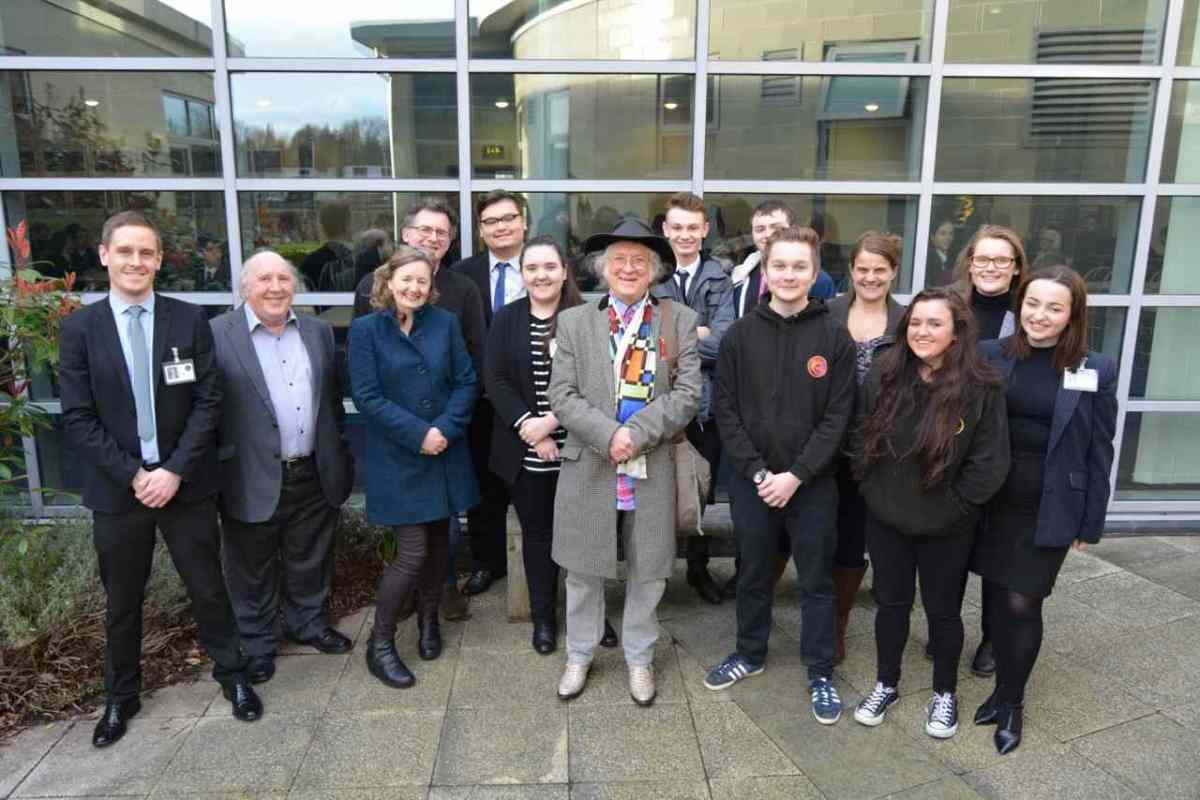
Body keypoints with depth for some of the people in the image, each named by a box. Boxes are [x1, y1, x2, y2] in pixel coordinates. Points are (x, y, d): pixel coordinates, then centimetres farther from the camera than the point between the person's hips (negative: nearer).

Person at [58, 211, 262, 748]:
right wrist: (133, 476, -14)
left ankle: (232, 673, 32)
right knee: (121, 600, 15)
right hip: (117, 488, 1)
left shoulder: (189, 320, -2)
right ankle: (122, 696, 36)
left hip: (185, 482, 0)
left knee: (208, 587, 11)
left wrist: (174, 471, -14)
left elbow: (208, 401, -6)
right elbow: (77, 418, -5)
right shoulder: (79, 328, -1)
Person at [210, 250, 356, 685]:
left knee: (310, 562, 20)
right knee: (252, 571, 12)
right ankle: (256, 644, 31)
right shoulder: (217, 334, -7)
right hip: (253, 480, -4)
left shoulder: (318, 331, 8)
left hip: (314, 476, 4)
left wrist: (342, 456, 12)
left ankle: (307, 622, 41)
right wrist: (219, 468, -11)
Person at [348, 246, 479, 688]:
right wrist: (418, 433, -17)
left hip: (445, 453, 4)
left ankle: (428, 619, 37)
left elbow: (466, 382, 1)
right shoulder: (366, 329, -5)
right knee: (412, 550, -6)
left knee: (438, 541, 14)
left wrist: (446, 429, -13)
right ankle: (380, 643, 13)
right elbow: (367, 395, -11)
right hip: (397, 458, -4)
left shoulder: (445, 323, 3)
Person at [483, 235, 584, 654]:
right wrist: (528, 425, -14)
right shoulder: (505, 320, 4)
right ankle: (543, 616, 28)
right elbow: (495, 381, -3)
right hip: (526, 452, 1)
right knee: (537, 533, 13)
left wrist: (552, 421, -17)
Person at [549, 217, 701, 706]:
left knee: (647, 574, 14)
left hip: (653, 470, 0)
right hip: (589, 468, 0)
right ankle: (580, 654, 35)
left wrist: (637, 434, -18)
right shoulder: (574, 321, 3)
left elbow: (687, 395, -6)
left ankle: (639, 657, 35)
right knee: (584, 571, 14)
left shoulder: (680, 321, 2)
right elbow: (562, 395, -4)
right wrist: (609, 435, -18)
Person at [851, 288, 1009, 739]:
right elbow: (861, 439, 4)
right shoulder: (883, 375, -5)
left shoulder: (981, 388, -15)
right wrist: (871, 490, -1)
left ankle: (945, 693, 37)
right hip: (885, 518, 3)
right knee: (891, 603, 17)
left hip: (945, 528, -3)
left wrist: (951, 507, -11)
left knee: (942, 609, 15)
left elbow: (990, 463, -12)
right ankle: (886, 684, 37)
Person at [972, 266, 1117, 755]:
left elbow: (1099, 452, -1)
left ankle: (1011, 702, 22)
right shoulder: (990, 355, -2)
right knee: (996, 599, 12)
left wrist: (1090, 523, -1)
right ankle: (1003, 690, 31)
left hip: (1049, 510, -2)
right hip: (991, 503, 2)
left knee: (1022, 604, 1)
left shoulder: (1096, 370, -4)